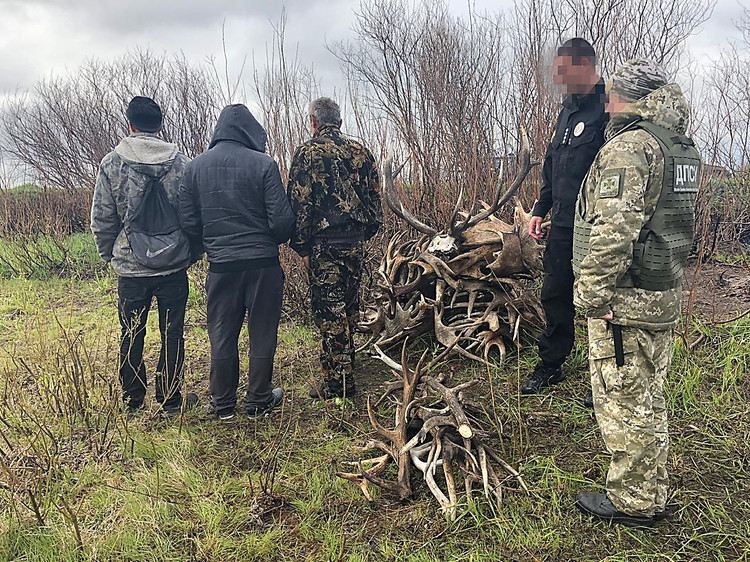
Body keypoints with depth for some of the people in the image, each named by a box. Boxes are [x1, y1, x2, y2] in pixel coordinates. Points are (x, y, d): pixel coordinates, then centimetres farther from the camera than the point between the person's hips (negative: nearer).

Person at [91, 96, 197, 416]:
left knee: (131, 336, 14)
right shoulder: (181, 163, -2)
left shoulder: (112, 163, -4)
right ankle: (170, 400, 17)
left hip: (131, 268, 0)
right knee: (172, 335, 10)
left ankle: (133, 401, 25)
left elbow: (101, 219, -1)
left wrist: (109, 255, 14)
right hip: (174, 266, 0)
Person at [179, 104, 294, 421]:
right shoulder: (262, 164, -8)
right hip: (263, 263, -3)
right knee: (262, 335, 11)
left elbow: (188, 223, 4)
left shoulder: (195, 167, 3)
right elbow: (282, 220, -11)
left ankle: (223, 404, 24)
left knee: (222, 338, 14)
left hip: (220, 266, 3)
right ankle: (258, 401, 22)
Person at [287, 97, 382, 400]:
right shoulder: (360, 151, 10)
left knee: (329, 311, -1)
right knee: (348, 306, 19)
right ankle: (345, 366, 34)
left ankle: (337, 384, 4)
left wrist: (302, 246, -5)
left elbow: (300, 203, -11)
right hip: (356, 243, 6)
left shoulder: (309, 152, -7)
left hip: (325, 244, -6)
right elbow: (375, 200, 12)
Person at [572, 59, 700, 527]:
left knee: (624, 401, 3)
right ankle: (653, 493, 34)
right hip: (666, 295, 10)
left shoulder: (629, 147, -18)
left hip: (627, 299, -10)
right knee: (650, 398, 20)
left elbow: (614, 230, -25)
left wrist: (593, 295, -20)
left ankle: (632, 502, 16)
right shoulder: (685, 149, 13)